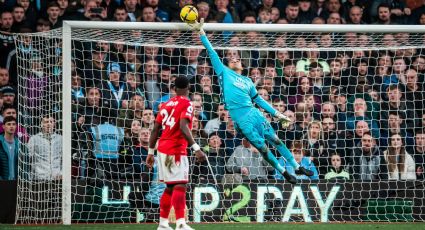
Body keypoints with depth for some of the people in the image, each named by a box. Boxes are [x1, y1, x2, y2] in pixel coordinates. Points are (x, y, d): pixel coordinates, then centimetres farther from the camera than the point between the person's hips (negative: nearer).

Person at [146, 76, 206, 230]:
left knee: (170, 187, 16)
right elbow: (183, 128, -21)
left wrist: (151, 152, 20)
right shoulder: (186, 104, -6)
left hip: (163, 148, 7)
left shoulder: (166, 105, 15)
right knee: (180, 186, -13)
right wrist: (196, 148, -26)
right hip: (176, 150, -7)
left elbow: (155, 129, 15)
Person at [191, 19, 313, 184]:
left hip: (254, 113, 4)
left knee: (276, 141, 3)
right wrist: (200, 31, 4)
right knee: (262, 148, -2)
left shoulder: (247, 81, 21)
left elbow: (259, 100, 23)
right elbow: (212, 52, 8)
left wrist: (277, 114, 17)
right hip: (241, 118, -4)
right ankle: (284, 173, 8)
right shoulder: (224, 73, 10)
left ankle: (297, 167, 11)